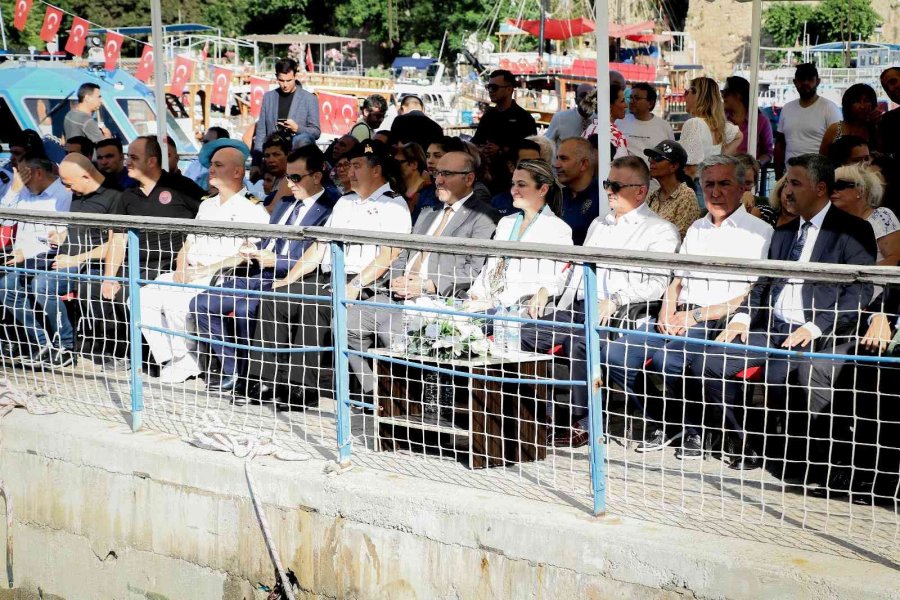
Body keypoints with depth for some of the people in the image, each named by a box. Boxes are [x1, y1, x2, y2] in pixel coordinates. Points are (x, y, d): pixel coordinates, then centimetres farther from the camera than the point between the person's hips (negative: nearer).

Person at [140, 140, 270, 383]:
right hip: (190, 278, 8)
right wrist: (180, 270, 0)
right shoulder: (207, 205, 23)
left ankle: (185, 360, -10)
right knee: (144, 297, -13)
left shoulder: (252, 209, -3)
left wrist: (202, 271, -17)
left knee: (174, 300, -30)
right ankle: (174, 362, -11)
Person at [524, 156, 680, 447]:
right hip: (577, 307, 7)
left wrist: (616, 300, -24)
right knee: (526, 333, -15)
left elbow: (658, 284, -11)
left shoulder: (660, 230, 2)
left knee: (577, 341, -35)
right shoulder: (599, 224, 26)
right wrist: (546, 290, 11)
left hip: (618, 315, -7)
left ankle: (582, 422, -22)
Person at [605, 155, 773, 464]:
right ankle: (662, 424, 3)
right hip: (681, 318, 7)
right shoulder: (696, 229, 24)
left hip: (720, 323, -7)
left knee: (668, 359, -33)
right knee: (616, 355, -14)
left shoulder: (758, 232, 0)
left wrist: (697, 315, -12)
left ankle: (696, 430, -8)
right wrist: (668, 308, 1)